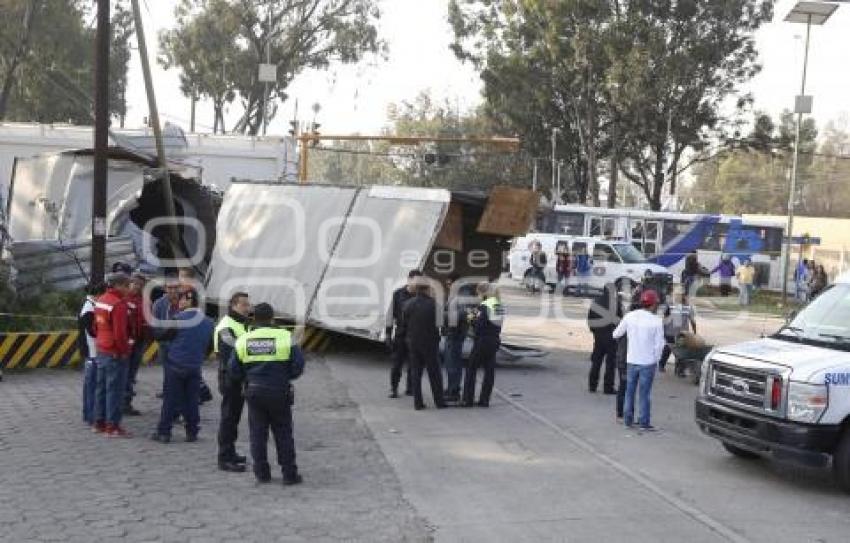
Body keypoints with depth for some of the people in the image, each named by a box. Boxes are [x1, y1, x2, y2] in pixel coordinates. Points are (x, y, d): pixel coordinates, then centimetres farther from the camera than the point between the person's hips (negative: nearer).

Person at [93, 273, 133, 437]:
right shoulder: (119, 304, -19)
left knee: (102, 387, 16)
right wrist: (124, 350, -12)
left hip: (101, 350, 9)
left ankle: (99, 422, 24)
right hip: (115, 353, -9)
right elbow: (120, 333, -23)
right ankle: (112, 426, 1)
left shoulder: (101, 300, 10)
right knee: (115, 389, -3)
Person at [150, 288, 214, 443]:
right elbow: (210, 346, 9)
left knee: (170, 400, 3)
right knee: (192, 400, 10)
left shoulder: (180, 318, -12)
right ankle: (192, 432, 13)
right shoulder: (208, 322, 4)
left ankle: (164, 432, 7)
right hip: (195, 367, 4)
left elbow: (167, 335, -5)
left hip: (175, 364, -4)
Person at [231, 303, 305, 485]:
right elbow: (298, 365, -7)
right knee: (283, 433, 7)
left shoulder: (243, 340, -1)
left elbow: (234, 369, 2)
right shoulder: (285, 337, -8)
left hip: (254, 392, 2)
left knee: (258, 433, 11)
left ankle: (262, 473, 14)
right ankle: (289, 473, 10)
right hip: (279, 392, -2)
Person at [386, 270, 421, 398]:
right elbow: (391, 313, 2)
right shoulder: (398, 294, -2)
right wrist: (388, 332, -1)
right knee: (397, 362, 1)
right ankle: (393, 388, 12)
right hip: (400, 333, -1)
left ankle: (410, 387, 17)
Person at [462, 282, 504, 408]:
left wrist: (473, 318, 0)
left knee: (471, 369, 3)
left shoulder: (483, 306, -15)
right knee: (489, 370, 9)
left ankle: (468, 399, 3)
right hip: (495, 341, 7)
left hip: (482, 341, -7)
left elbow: (478, 326, -19)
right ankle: (484, 400, 11)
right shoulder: (500, 306, 9)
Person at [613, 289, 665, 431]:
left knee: (630, 391, 16)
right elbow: (659, 344, -11)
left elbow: (616, 334, 5)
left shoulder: (629, 316, -4)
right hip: (648, 362, -3)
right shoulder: (656, 321, -13)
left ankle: (628, 419, 22)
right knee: (644, 393, 5)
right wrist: (657, 358, 5)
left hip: (631, 360, 3)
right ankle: (644, 423, 10)